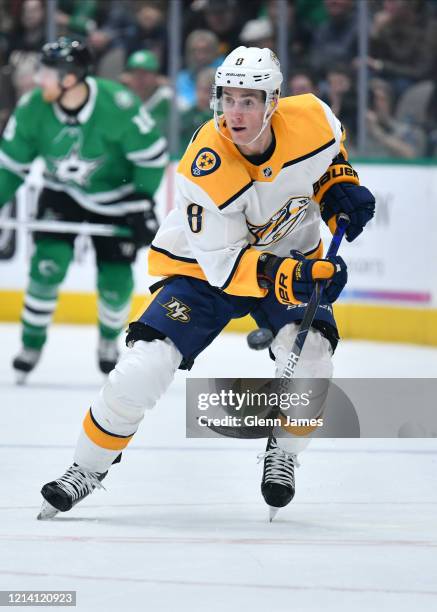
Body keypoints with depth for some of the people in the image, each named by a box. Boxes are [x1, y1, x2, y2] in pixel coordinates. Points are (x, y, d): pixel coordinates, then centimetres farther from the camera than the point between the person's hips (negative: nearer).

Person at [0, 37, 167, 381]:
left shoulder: (117, 106, -31)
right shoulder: (33, 108, -21)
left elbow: (153, 155, -17)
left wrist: (143, 204, -18)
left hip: (115, 198, -2)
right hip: (62, 194, 2)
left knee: (116, 282, -4)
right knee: (48, 265, -16)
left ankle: (109, 340, 28)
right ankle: (32, 343, 2)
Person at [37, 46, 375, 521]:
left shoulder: (311, 117, -21)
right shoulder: (205, 168, -31)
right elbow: (224, 264, -28)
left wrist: (341, 187, -10)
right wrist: (283, 277, -42)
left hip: (292, 258, 3)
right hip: (206, 265, -3)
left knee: (310, 350, -25)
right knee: (145, 365, -17)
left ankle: (282, 453, 2)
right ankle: (88, 469, 4)